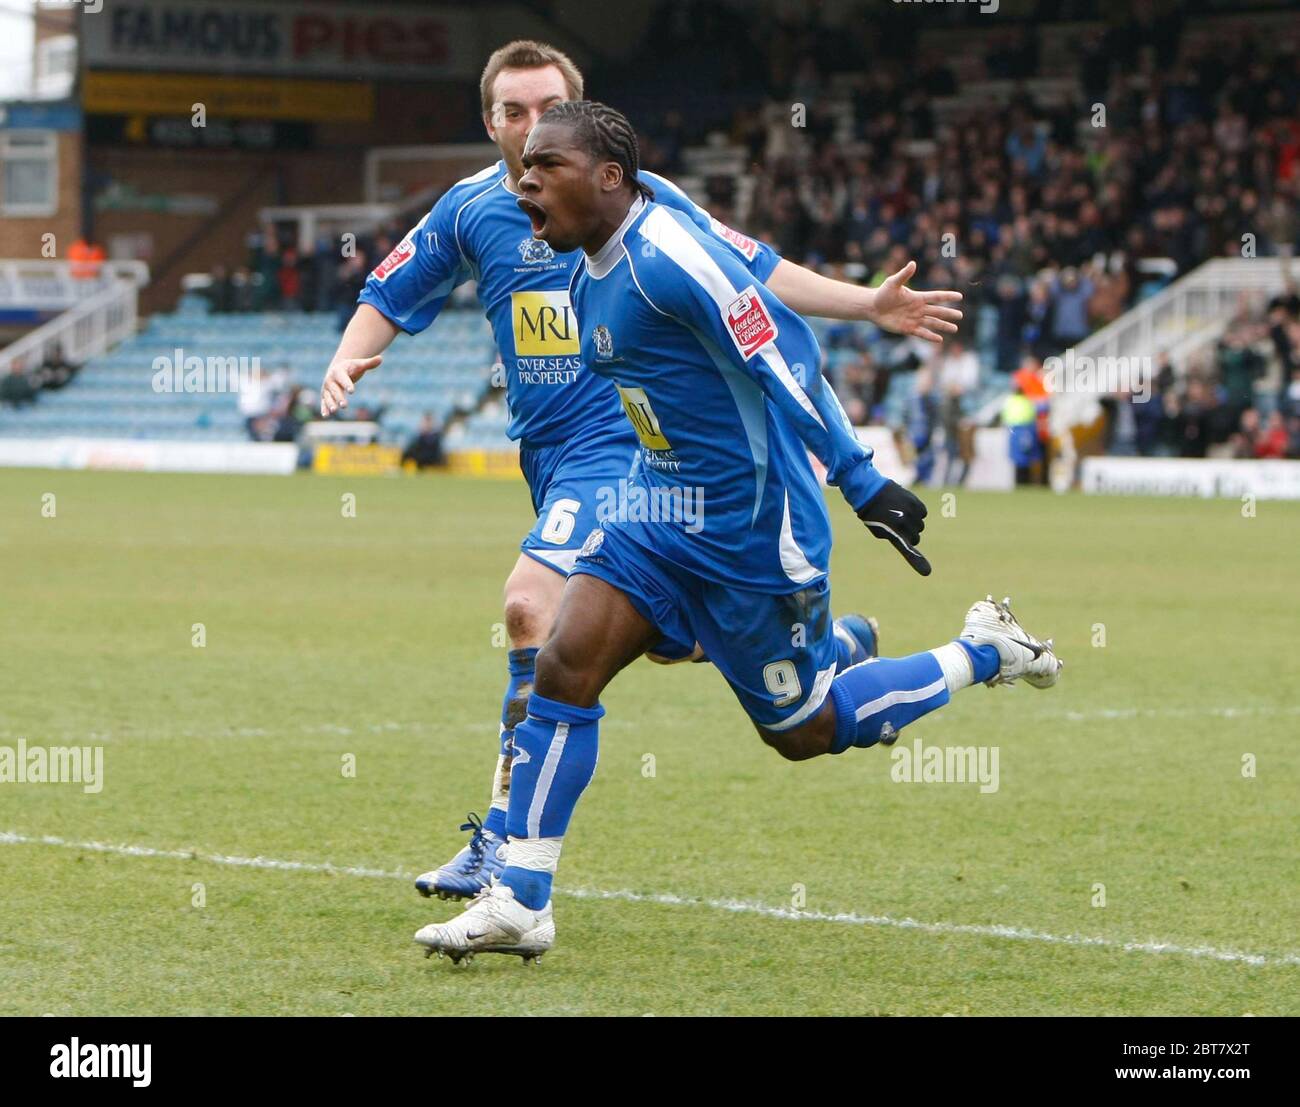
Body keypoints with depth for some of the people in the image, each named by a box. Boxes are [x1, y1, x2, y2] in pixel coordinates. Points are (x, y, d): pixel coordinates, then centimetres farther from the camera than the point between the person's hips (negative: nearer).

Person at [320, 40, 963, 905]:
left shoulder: (638, 197, -6)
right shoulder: (470, 211, 4)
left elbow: (755, 272, 4)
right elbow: (388, 299, 14)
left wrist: (870, 305, -4)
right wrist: (347, 360, -7)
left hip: (623, 436, -6)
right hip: (547, 446, 6)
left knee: (533, 605, -24)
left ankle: (507, 843, -22)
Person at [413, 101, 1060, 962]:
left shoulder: (672, 258, -21)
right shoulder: (591, 280, 8)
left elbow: (788, 360, -21)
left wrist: (865, 485, -20)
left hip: (752, 531, -8)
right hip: (665, 510, 8)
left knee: (804, 731, 7)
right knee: (564, 666, -8)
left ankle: (985, 652, 26)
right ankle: (520, 905, -4)